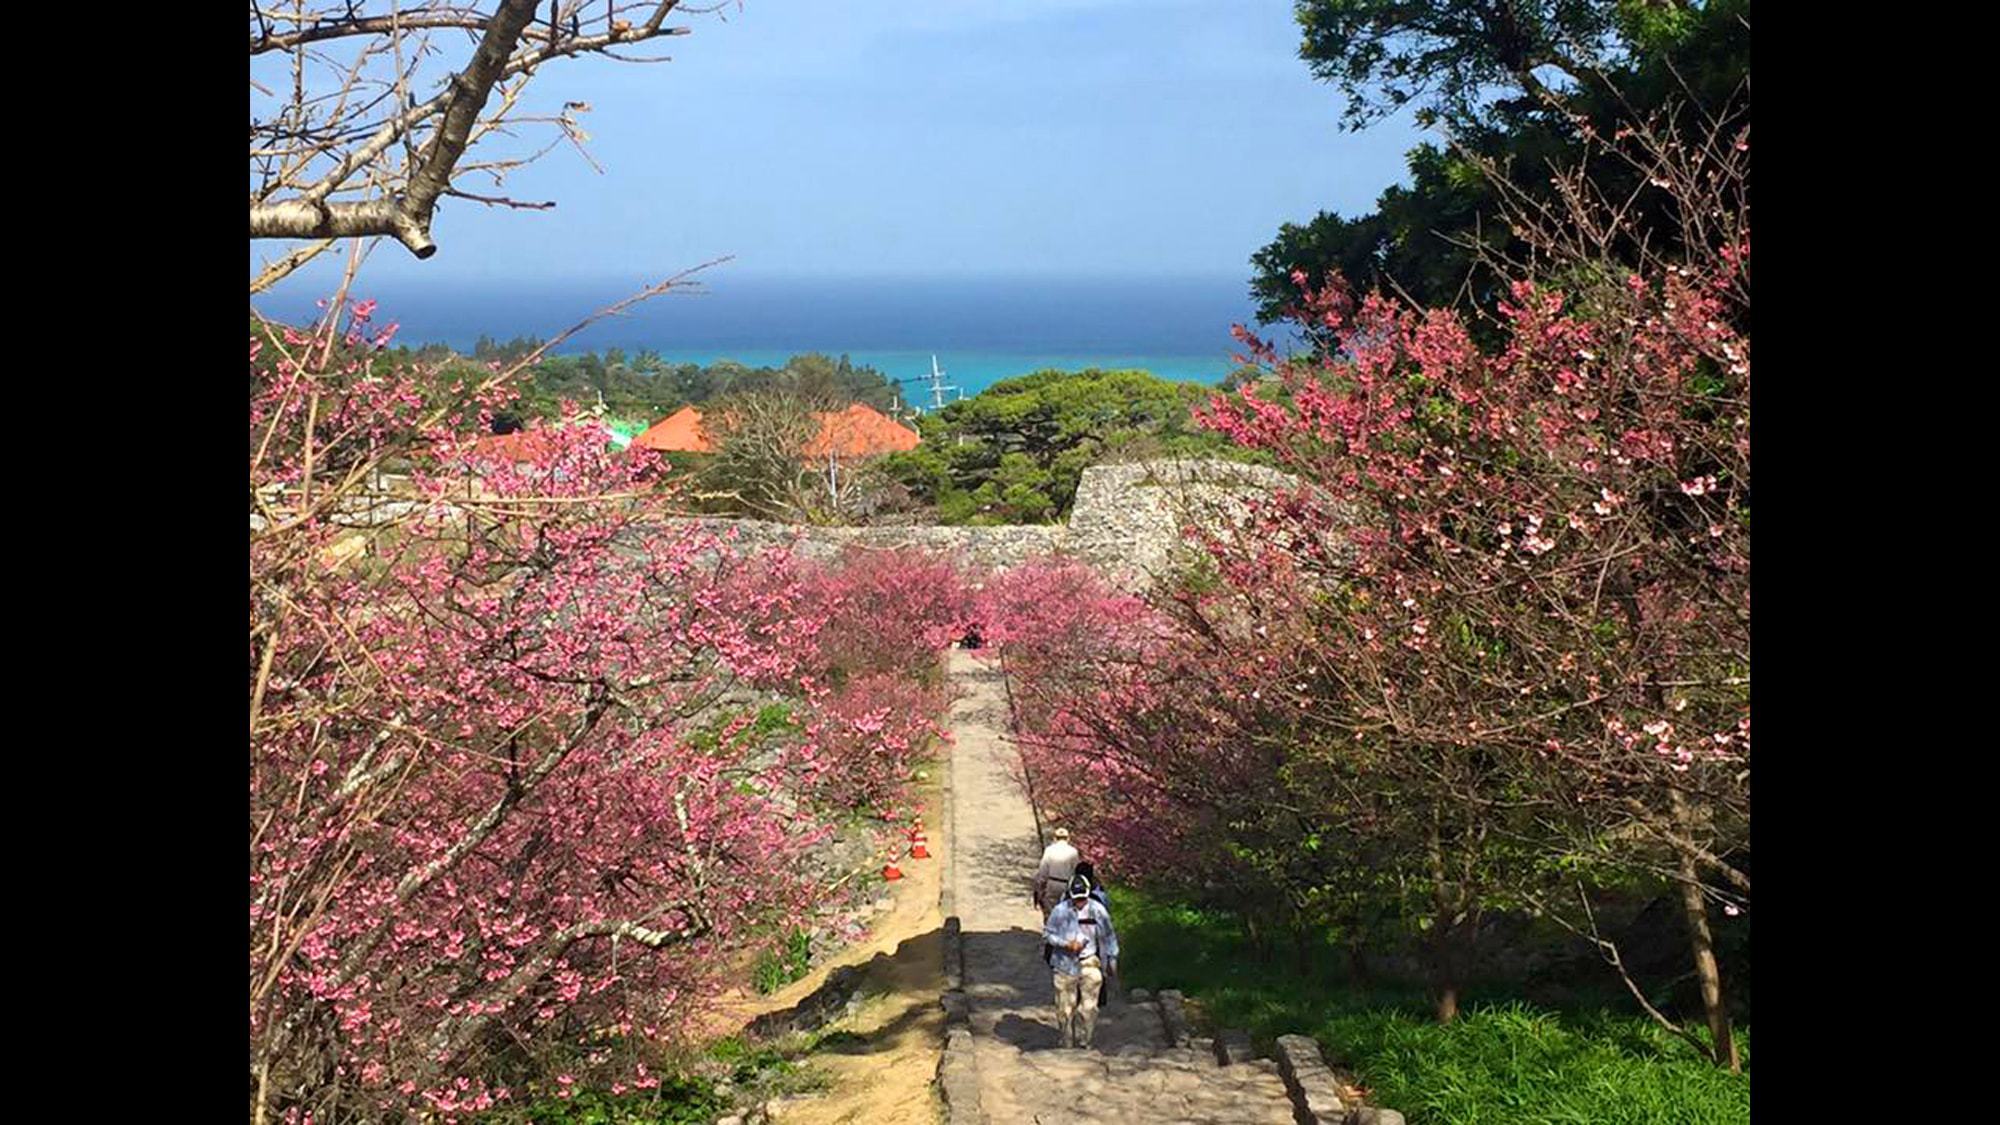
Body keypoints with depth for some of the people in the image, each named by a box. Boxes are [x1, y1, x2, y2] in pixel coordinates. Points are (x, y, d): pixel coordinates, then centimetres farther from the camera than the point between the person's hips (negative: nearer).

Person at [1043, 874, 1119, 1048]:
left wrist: (1112, 959, 13)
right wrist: (1066, 944, -15)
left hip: (1090, 963, 1)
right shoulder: (1060, 911, -8)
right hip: (1066, 964, -1)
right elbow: (1047, 934, -2)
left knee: (1088, 1007, -5)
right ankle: (1067, 1045, 18)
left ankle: (1083, 1042, 10)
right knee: (1065, 1008, 4)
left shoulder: (1098, 910, -3)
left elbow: (1108, 936, 9)